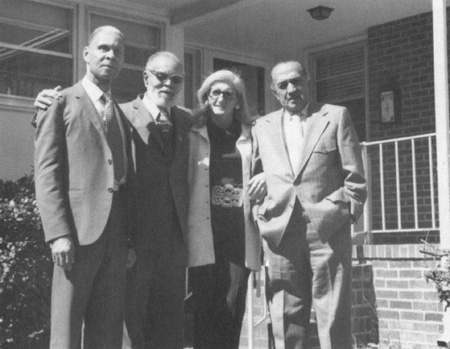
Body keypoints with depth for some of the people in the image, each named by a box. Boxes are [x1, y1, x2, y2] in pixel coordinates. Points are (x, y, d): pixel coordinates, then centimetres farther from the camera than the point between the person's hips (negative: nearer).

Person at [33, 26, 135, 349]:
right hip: (77, 230, -5)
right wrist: (59, 233, -15)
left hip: (116, 236, 5)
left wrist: (131, 236, 8)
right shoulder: (61, 103, 4)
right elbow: (46, 173, -5)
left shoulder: (124, 114, 21)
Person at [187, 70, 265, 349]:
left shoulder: (249, 135, 13)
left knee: (233, 305, -2)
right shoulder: (194, 134, 8)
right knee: (207, 305, -2)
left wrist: (265, 179, -4)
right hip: (204, 232, -1)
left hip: (240, 231, 1)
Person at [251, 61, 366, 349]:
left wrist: (347, 214, -2)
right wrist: (260, 214, 6)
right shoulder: (262, 127, 16)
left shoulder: (336, 116, 9)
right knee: (286, 319, 3)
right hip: (280, 232, 2)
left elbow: (355, 176, 6)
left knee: (334, 317, -1)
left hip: (329, 229, -2)